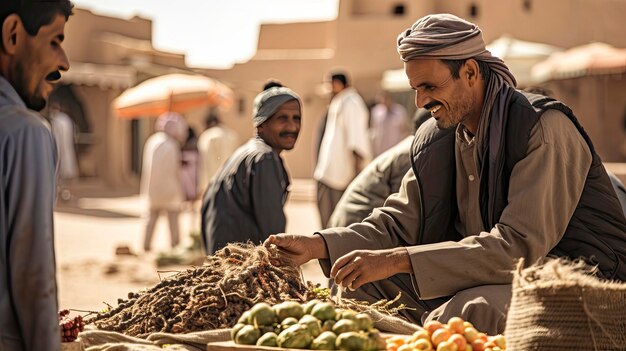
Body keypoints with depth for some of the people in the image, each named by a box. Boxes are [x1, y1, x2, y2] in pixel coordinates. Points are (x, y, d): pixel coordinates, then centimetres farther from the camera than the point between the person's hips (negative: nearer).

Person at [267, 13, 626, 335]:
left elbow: (521, 245, -27)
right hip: (494, 276, 7)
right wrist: (318, 245, -12)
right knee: (366, 283, -3)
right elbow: (398, 222, 6)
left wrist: (397, 260, -31)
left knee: (462, 312, -34)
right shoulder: (435, 139, 5)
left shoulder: (544, 127, -18)